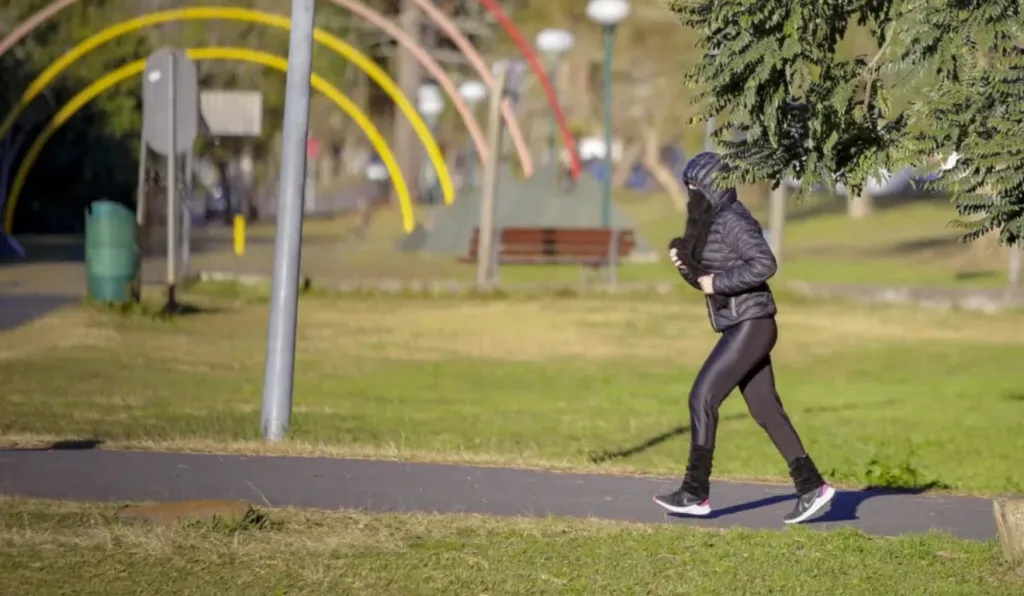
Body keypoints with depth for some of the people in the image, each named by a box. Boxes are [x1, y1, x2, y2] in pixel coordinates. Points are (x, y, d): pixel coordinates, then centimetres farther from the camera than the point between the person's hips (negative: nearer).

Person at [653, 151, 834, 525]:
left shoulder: (732, 221, -14)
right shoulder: (709, 222, 15)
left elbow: (764, 264, -25)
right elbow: (704, 279, 21)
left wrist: (718, 283, -21)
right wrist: (683, 262, 2)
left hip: (750, 326, -10)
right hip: (740, 328, 10)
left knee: (702, 398, -10)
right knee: (766, 411, 8)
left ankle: (695, 493, -6)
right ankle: (811, 487, 8)